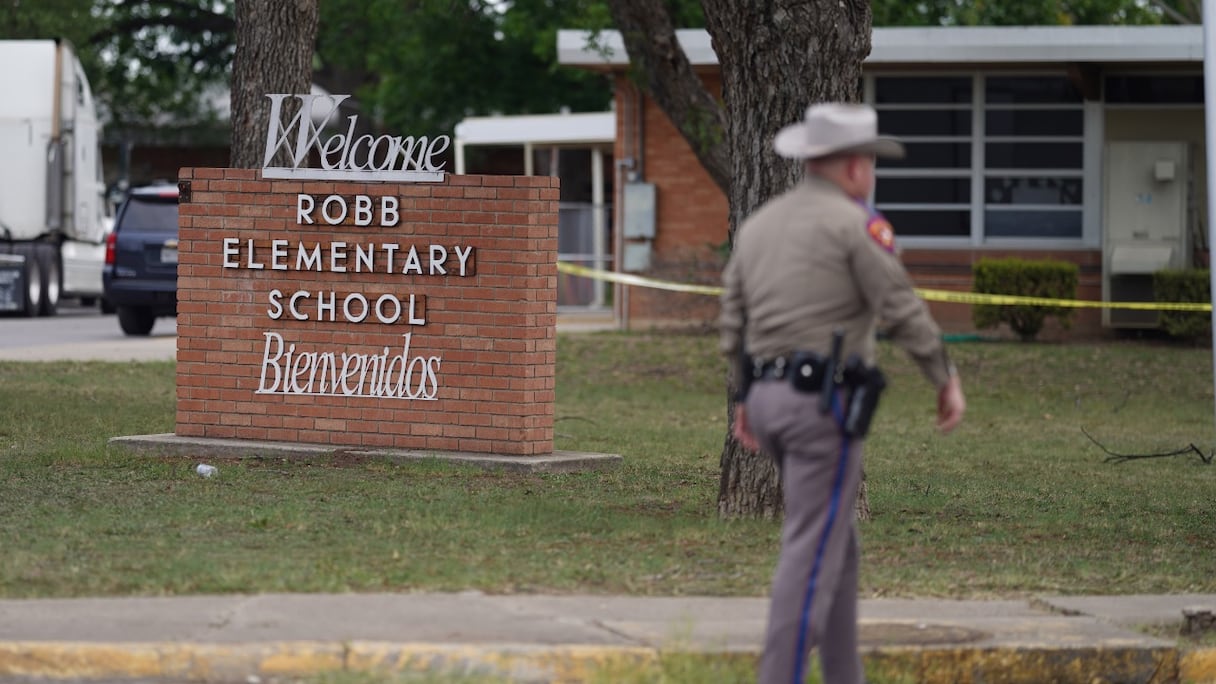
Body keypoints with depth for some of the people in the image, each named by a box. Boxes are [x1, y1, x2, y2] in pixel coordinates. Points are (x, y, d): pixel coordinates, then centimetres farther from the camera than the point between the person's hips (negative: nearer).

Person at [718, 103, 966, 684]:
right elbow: (904, 312, -9)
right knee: (811, 552, -7)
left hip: (769, 396, 8)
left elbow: (733, 320, 14)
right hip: (825, 401, -8)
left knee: (836, 540, 17)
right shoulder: (855, 224, -9)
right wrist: (947, 380, 1)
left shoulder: (758, 223, 13)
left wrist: (745, 398, 22)